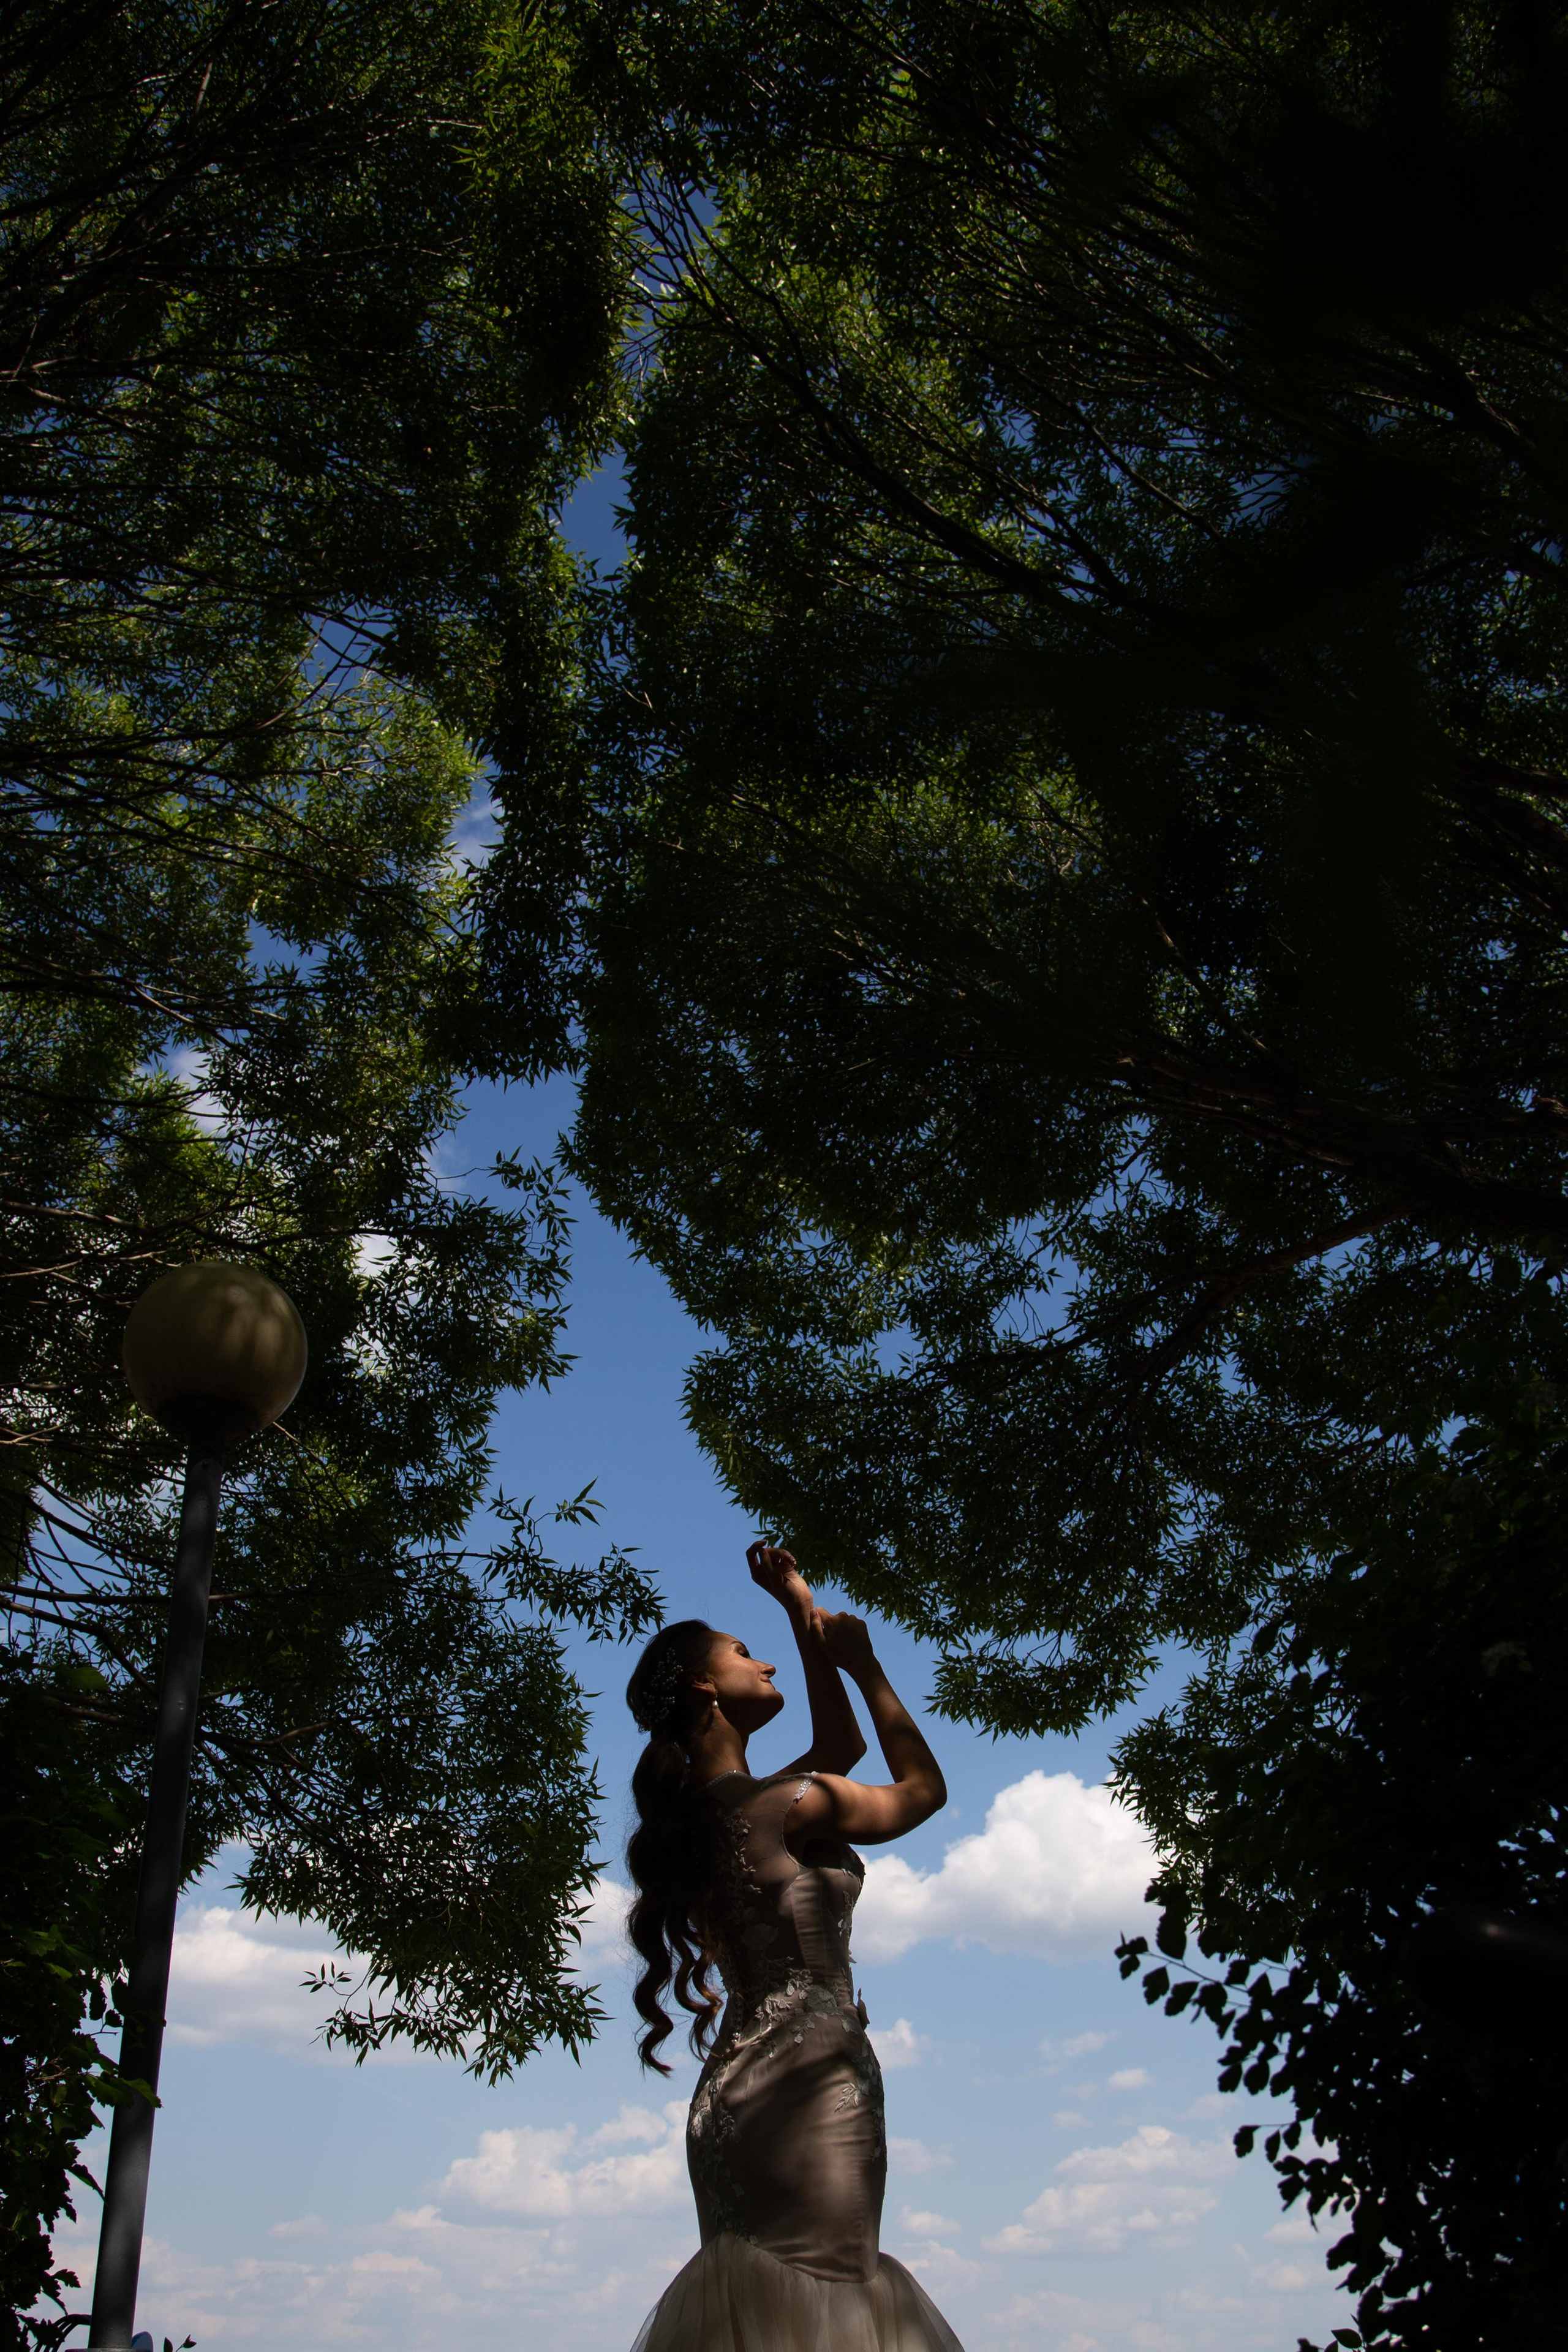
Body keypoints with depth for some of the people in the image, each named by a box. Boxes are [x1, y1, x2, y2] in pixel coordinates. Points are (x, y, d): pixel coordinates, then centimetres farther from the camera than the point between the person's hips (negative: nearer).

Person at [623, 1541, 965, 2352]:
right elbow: (922, 1785, 12)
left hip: (734, 2093, 9)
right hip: (808, 2079, -9)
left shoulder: (707, 1810, 19)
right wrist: (864, 1664, 19)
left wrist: (803, 1613, 32)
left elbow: (841, 1751, 32)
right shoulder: (791, 1804, -5)